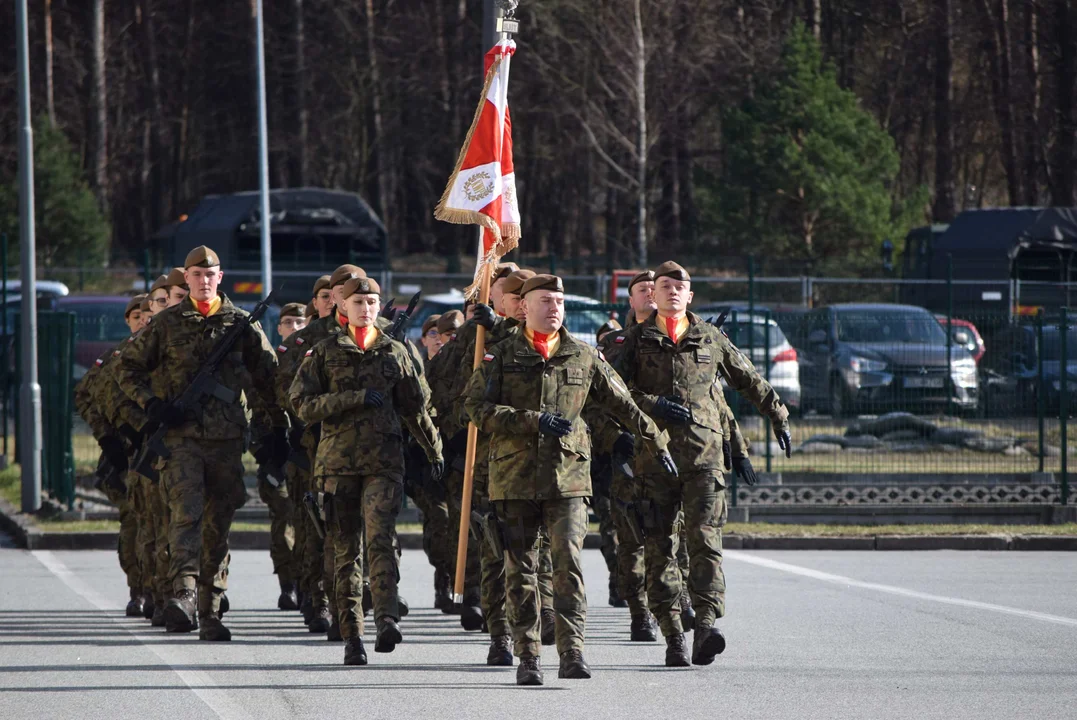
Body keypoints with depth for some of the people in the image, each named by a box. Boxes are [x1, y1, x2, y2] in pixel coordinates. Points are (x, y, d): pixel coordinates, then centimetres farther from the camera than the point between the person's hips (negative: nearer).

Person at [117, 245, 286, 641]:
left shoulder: (241, 324, 9)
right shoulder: (167, 323, 6)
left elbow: (266, 378, 14)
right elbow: (130, 368, 12)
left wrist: (274, 430, 9)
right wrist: (152, 404, -3)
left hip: (226, 437, 2)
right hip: (181, 435, -2)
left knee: (218, 525, 5)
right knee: (186, 512, -19)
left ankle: (209, 611, 12)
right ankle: (183, 593, -31)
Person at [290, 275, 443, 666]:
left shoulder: (394, 353, 11)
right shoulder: (325, 352, 7)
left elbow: (415, 408, 20)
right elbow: (303, 404, -3)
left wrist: (434, 451, 26)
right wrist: (355, 398, -11)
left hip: (384, 461, 0)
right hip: (338, 461, 0)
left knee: (381, 537, -19)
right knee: (345, 549, 2)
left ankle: (387, 619, -28)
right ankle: (352, 635, 6)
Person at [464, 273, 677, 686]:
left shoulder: (583, 358, 10)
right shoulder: (500, 358, 5)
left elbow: (623, 405, 19)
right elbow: (477, 407, -6)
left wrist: (655, 443, 24)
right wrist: (534, 421, -14)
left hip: (568, 477, 0)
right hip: (514, 478, 0)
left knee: (569, 563, -13)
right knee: (521, 572, 3)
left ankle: (572, 652, -14)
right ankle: (528, 657, 9)